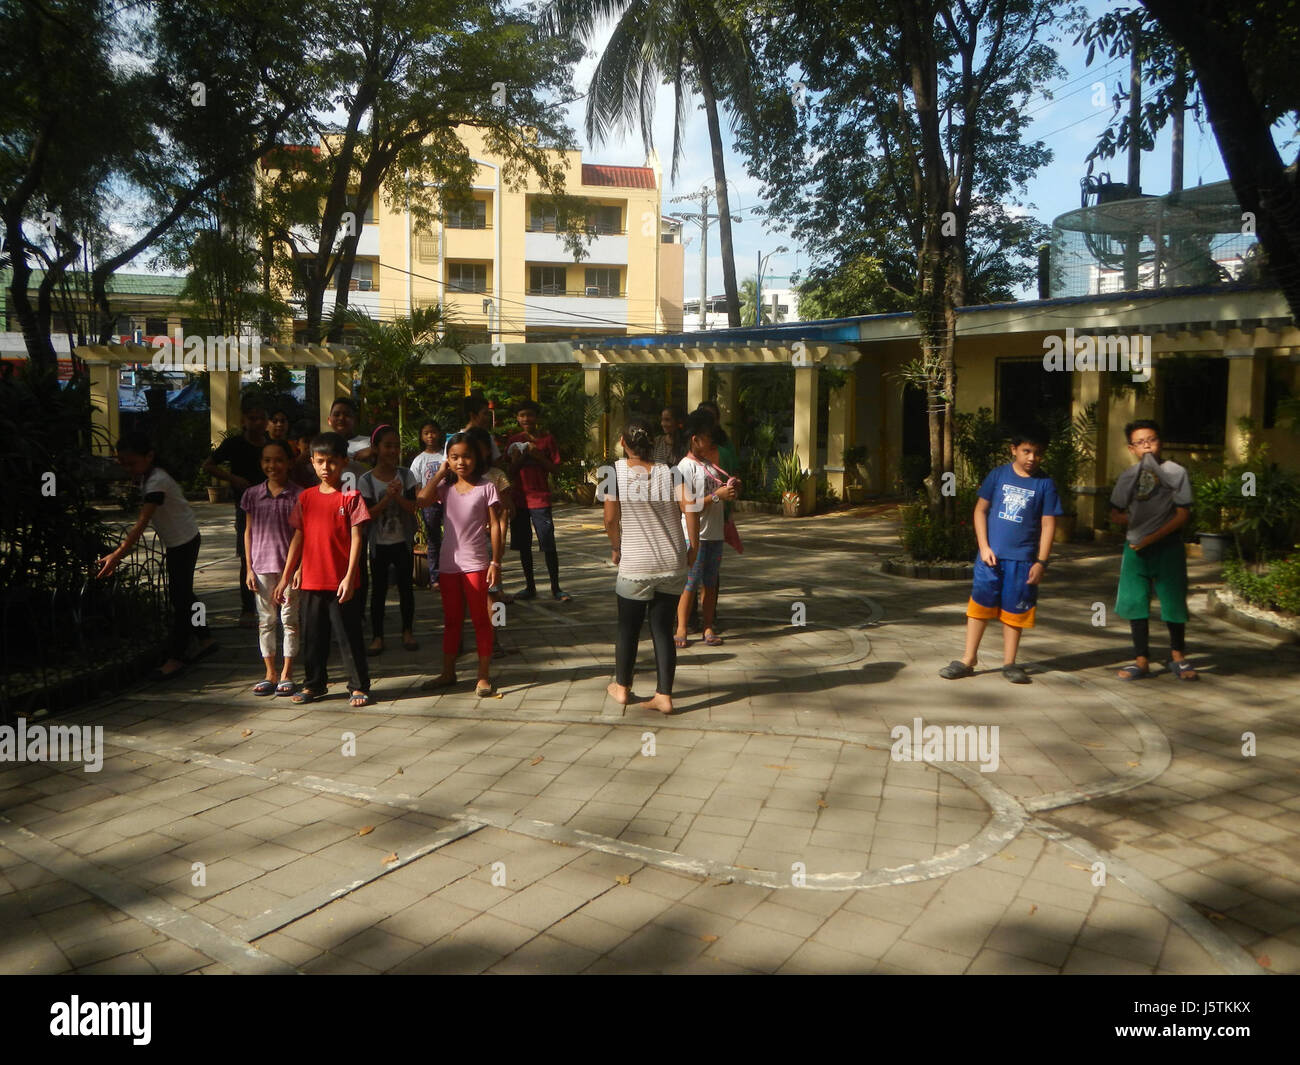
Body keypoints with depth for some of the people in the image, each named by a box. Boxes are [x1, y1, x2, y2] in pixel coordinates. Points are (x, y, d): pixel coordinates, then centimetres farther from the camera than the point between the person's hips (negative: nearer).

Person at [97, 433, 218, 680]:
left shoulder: (157, 481, -24)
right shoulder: (147, 477, 5)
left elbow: (141, 524, -31)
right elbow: (142, 523, 12)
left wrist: (117, 555, -34)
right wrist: (125, 546, 6)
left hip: (184, 541, -10)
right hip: (176, 542, 10)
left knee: (179, 597, -6)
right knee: (182, 595, 15)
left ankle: (176, 657, -1)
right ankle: (204, 639, 26)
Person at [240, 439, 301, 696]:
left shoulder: (297, 496, -5)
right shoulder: (252, 495, 4)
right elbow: (248, 532, 8)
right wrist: (249, 568, 4)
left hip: (289, 565, -3)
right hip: (262, 565, 3)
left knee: (289, 620, 4)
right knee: (265, 621, 9)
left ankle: (286, 674, 14)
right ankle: (270, 674, 19)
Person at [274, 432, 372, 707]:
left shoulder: (350, 497, -5)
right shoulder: (306, 497, 7)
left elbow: (356, 538, -8)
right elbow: (298, 538, 11)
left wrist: (349, 577, -14)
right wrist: (285, 577, 10)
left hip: (342, 582, -4)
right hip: (311, 581, 5)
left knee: (349, 635, 3)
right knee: (312, 636, 14)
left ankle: (360, 686, 13)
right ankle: (313, 684, 29)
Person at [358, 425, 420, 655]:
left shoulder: (406, 476, -2)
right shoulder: (367, 480, -7)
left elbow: (412, 507, -8)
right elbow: (368, 515, -12)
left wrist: (398, 496, -24)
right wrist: (387, 498, -23)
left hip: (403, 541, 1)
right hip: (379, 543, -1)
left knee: (405, 586, 9)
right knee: (378, 589, 5)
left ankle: (407, 632, 23)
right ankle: (377, 636, 13)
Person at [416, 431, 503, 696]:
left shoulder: (486, 488, -4)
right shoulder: (446, 486, 5)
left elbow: (495, 525, -5)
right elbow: (422, 500, -14)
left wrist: (495, 561, -9)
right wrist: (441, 472, -6)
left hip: (475, 563, -4)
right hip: (448, 563, 4)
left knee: (480, 619, 4)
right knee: (451, 619, 15)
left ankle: (484, 676, 10)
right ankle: (448, 672, 25)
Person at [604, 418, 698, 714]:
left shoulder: (616, 471, -9)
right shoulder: (670, 472, -5)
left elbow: (611, 519, -8)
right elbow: (691, 509, -14)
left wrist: (616, 548, 8)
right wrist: (693, 548, -1)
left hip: (634, 565, -2)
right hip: (673, 565, 2)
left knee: (628, 627, 15)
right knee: (663, 629, 9)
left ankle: (622, 688, 30)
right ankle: (664, 696, 12)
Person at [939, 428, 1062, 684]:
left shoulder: (1045, 484, -1)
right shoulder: (999, 475, 1)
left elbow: (1048, 525, 0)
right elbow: (981, 510, 5)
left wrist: (1041, 562, -5)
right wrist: (984, 547, -4)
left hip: (1022, 559, -1)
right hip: (991, 555, 1)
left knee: (1014, 610, 6)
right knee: (980, 605, 4)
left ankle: (1009, 663, 19)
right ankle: (968, 660, 13)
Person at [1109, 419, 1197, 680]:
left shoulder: (1175, 472, -4)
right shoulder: (1128, 476, 6)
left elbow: (1183, 514, -8)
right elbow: (1115, 513, 12)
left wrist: (1152, 537, -15)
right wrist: (1130, 519, -10)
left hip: (1168, 546, -3)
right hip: (1135, 547, 3)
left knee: (1174, 602, 3)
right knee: (1135, 603, 3)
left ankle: (1177, 656, 24)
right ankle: (1142, 660, 14)